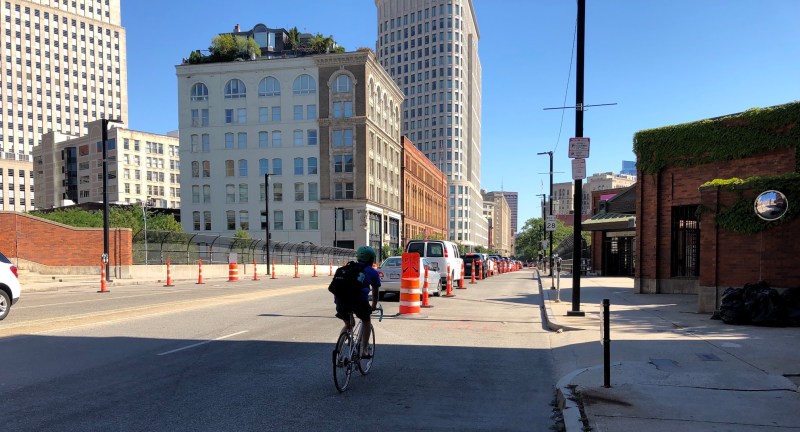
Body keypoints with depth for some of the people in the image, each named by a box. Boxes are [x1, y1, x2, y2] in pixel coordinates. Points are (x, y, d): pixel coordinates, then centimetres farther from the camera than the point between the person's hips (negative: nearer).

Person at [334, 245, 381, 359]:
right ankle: (364, 350, 18)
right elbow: (375, 292, 30)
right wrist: (374, 306, 46)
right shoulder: (372, 272, 19)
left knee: (347, 324, 27)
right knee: (366, 321, 24)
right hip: (359, 300, -3)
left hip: (340, 299, 3)